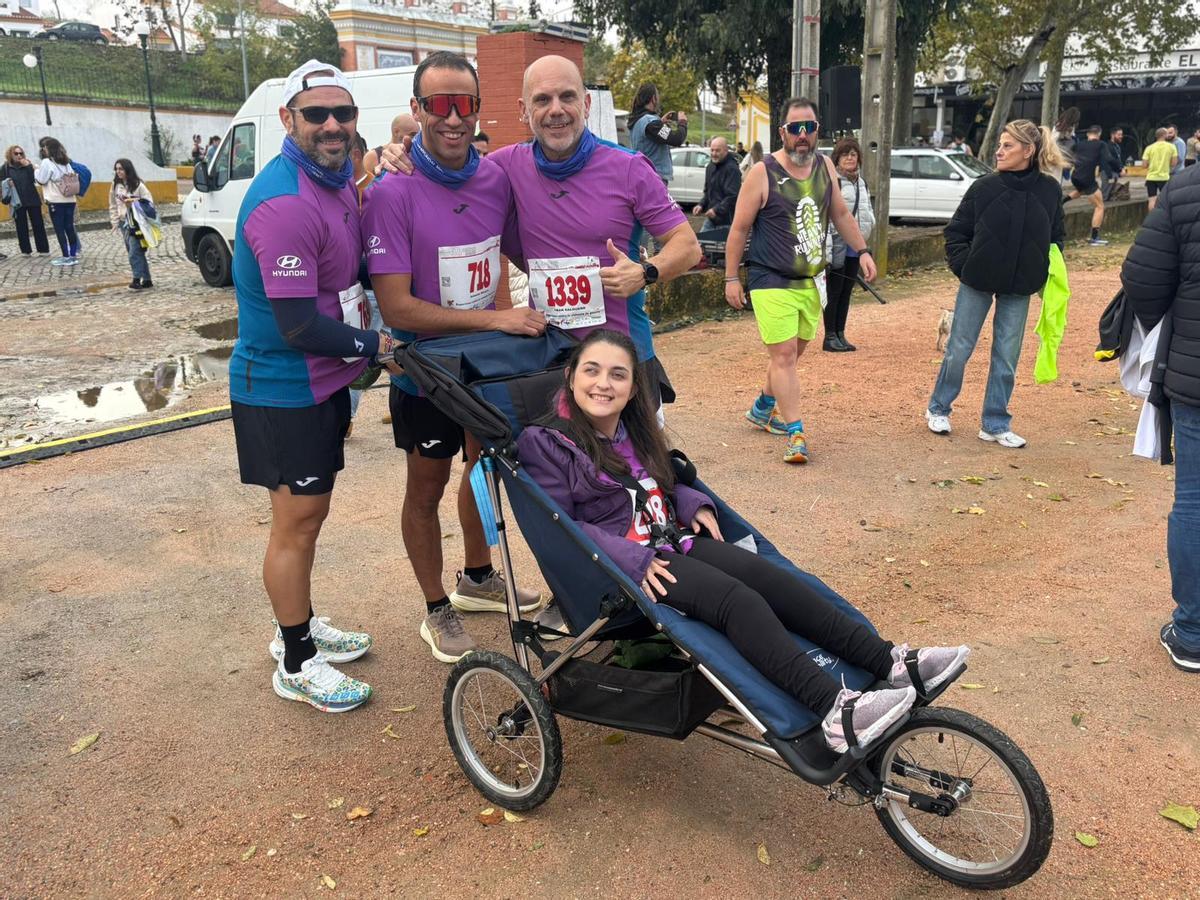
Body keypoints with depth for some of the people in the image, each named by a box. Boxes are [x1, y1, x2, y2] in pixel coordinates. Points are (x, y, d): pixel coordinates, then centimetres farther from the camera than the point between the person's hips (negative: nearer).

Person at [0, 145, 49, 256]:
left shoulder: (28, 164, 5)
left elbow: (35, 179, -7)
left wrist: (28, 166, -15)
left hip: (32, 200, 1)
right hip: (17, 202, -1)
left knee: (38, 225, 1)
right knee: (21, 227, 4)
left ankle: (43, 249, 6)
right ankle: (26, 250, 9)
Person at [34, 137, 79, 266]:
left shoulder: (47, 162, -8)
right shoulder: (66, 162, 12)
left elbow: (41, 180, -5)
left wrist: (36, 170, 13)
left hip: (56, 201, -6)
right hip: (70, 200, 6)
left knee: (59, 229, -1)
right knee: (69, 228, 9)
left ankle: (66, 257, -1)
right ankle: (73, 255, 10)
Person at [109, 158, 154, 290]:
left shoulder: (138, 185, -7)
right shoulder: (115, 185, 9)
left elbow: (149, 201, -6)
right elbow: (113, 205, 14)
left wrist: (134, 201, -20)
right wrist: (115, 221, 8)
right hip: (124, 223, 6)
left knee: (134, 253, -14)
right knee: (135, 253, 8)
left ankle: (137, 279, -11)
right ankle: (146, 280, 13)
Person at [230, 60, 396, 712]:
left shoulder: (338, 180, 6)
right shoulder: (285, 204, -25)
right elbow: (298, 326, -26)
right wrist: (373, 345, -14)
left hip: (321, 383, 9)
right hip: (283, 393, -9)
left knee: (308, 516, 20)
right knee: (297, 524, 2)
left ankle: (300, 625, 39)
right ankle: (296, 665, 19)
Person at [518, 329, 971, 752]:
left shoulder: (633, 428, 15)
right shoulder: (546, 443, -7)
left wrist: (693, 505, 5)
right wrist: (633, 560, -23)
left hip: (672, 540, 7)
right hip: (619, 564, -7)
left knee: (765, 574, -18)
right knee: (734, 597, -28)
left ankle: (890, 661, -24)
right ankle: (833, 711, -39)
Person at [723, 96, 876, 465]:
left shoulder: (825, 166, 6)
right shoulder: (763, 173, -11)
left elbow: (840, 214, 19)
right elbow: (739, 228, -6)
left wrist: (862, 250, 12)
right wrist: (731, 278, -6)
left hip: (811, 281, 6)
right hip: (772, 281, -6)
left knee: (792, 352, 16)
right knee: (783, 354, -11)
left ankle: (763, 407, 37)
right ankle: (796, 434, -7)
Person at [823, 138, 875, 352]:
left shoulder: (860, 182, 17)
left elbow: (867, 209, 28)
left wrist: (867, 229, 9)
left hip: (855, 246, 8)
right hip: (838, 244, -8)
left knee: (846, 291, 12)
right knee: (834, 291, -2)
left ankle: (840, 334, 20)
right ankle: (830, 336, 5)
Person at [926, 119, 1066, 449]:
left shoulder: (1050, 190, -2)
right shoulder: (984, 187, -6)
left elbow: (1056, 235, 11)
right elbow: (956, 231, 1)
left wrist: (1045, 270, 0)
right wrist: (963, 266, -8)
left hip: (1018, 288, 2)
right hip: (978, 283, -1)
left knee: (1007, 357, 7)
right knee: (959, 350, 5)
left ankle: (995, 424, 18)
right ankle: (938, 409, 24)